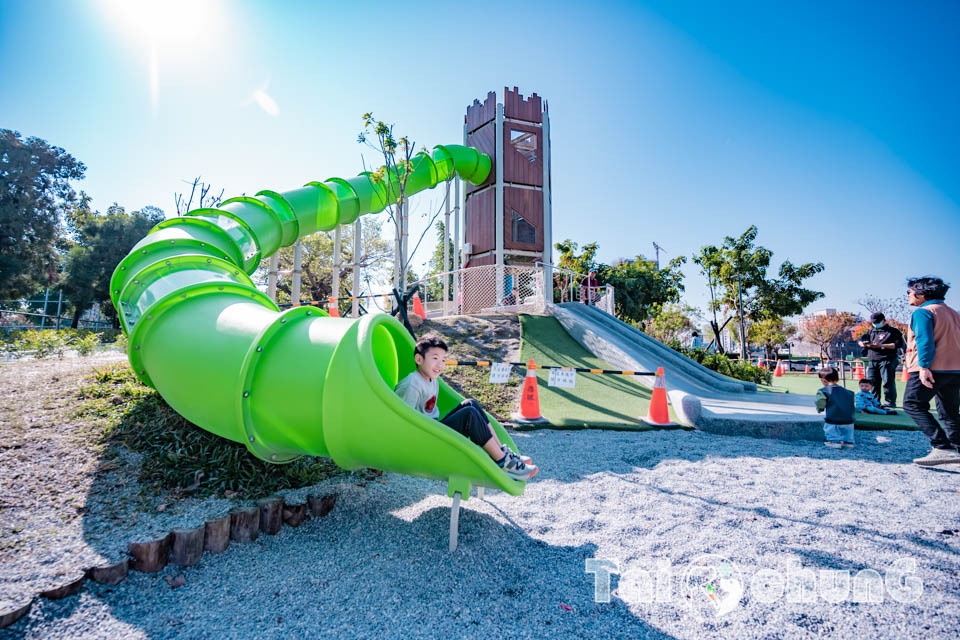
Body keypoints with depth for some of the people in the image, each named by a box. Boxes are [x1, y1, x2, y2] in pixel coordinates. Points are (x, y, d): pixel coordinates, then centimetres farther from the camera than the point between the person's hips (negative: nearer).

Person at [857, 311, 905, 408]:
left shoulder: (893, 331, 6)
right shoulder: (871, 331, 23)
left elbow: (898, 344, -6)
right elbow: (860, 341, 20)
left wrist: (881, 345, -15)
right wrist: (864, 343, -5)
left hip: (887, 360, -6)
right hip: (872, 361, 6)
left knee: (888, 382, -8)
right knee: (872, 382, 6)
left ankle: (890, 402, -3)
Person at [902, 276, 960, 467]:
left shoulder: (922, 312, -6)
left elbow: (925, 340, -18)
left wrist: (924, 366, -23)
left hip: (930, 369, -9)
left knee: (912, 405, -6)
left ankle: (943, 448, -16)